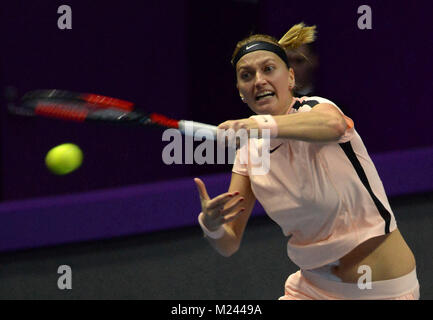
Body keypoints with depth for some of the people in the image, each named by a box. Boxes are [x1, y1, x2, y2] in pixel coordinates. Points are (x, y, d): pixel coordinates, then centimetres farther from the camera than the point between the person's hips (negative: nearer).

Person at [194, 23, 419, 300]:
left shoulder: (315, 108, -15)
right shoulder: (250, 151, 2)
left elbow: (333, 124, -42)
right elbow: (230, 244, 0)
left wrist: (266, 125, -60)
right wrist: (212, 226, -24)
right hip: (313, 285, 6)